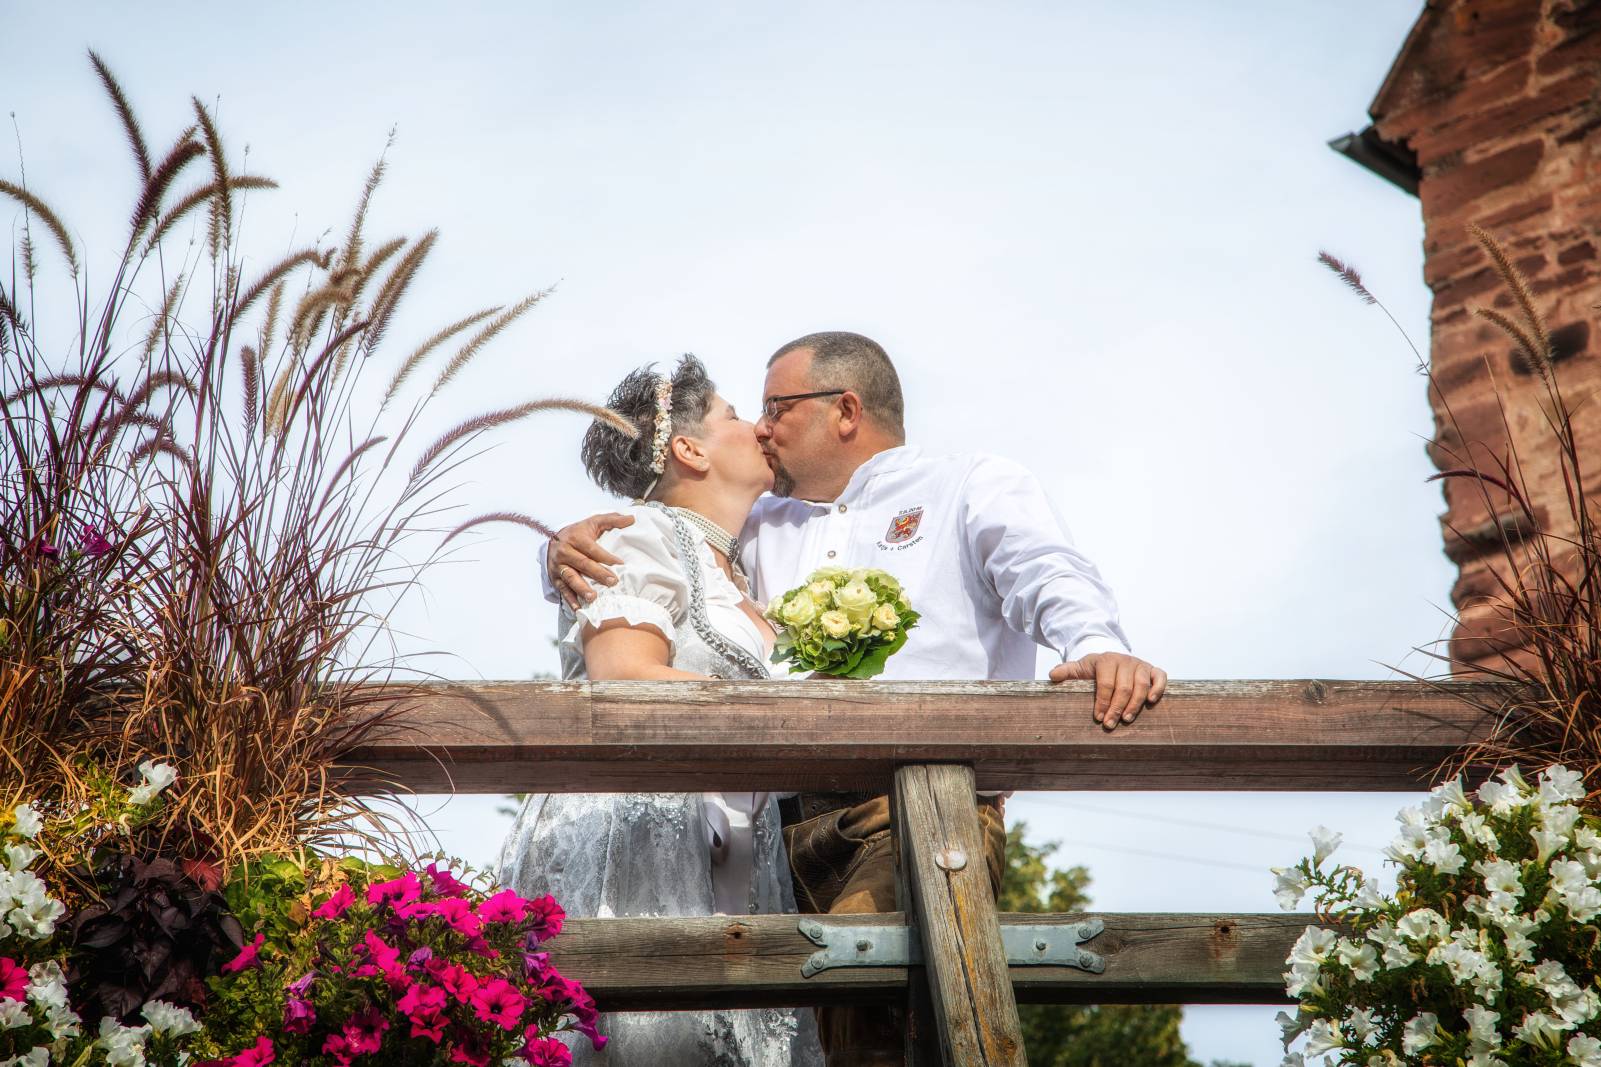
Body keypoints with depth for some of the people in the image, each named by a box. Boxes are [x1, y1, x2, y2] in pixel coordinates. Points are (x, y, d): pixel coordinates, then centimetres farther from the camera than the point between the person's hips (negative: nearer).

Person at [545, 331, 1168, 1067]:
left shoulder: (977, 492, 15)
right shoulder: (764, 530, 32)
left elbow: (1049, 577, -4)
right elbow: (640, 564, 33)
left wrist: (1097, 645, -27)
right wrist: (570, 550, 8)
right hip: (786, 831, 5)